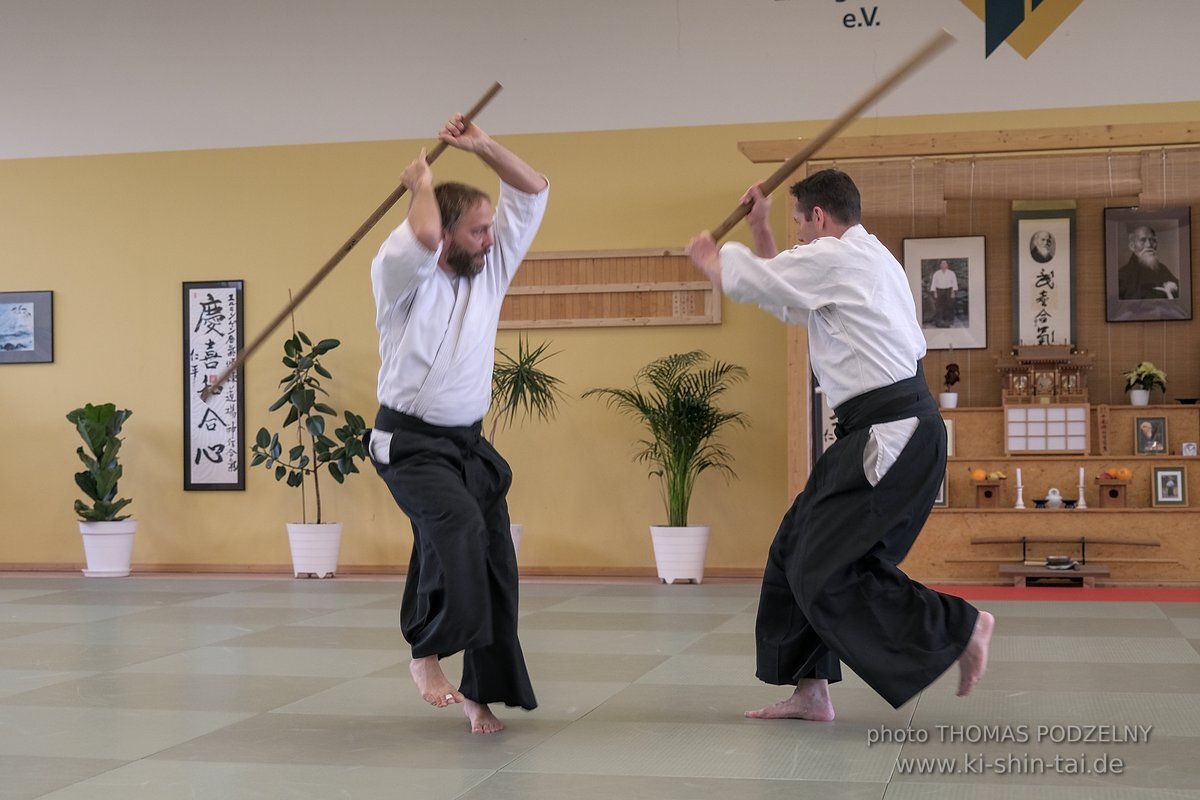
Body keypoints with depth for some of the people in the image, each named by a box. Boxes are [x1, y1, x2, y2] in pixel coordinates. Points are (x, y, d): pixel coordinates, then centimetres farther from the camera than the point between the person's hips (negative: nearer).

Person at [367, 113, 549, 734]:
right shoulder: (402, 276, -12)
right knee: (457, 525, -32)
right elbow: (423, 237, -36)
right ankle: (427, 653, -15)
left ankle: (483, 694, 15)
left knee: (492, 565, 2)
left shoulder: (490, 268, 5)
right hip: (410, 443, -6)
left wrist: (481, 145, -1)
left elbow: (533, 191, 7)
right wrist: (422, 185, -17)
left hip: (469, 443, 6)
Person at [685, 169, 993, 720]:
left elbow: (741, 281, -3)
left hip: (891, 435, -11)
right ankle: (810, 690, 16)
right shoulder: (868, 259, 21)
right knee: (798, 552, 11)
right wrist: (759, 229, 28)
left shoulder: (835, 258, -10)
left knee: (827, 569, -11)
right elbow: (787, 300, 30)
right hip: (892, 431, 11)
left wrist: (709, 255, 18)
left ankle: (961, 627, -2)